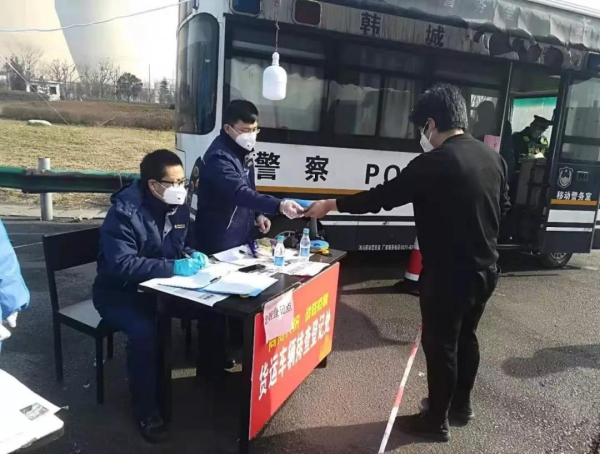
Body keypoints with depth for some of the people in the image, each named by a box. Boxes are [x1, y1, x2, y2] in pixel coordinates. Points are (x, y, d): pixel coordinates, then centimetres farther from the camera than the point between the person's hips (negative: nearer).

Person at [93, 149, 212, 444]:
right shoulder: (124, 212, -24)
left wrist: (192, 256, -12)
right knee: (144, 333, -32)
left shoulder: (178, 207, -2)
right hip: (119, 292, -6)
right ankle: (146, 411, -9)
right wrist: (173, 267, -38)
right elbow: (121, 264, -33)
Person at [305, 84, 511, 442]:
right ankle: (461, 404, 42)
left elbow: (382, 197, -16)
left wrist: (330, 206, -6)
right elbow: (503, 208, 15)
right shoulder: (493, 157, 4)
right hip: (485, 269, 8)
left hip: (449, 274, -8)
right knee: (465, 336, 23)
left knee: (440, 344, 8)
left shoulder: (434, 163, -20)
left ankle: (436, 421, 25)